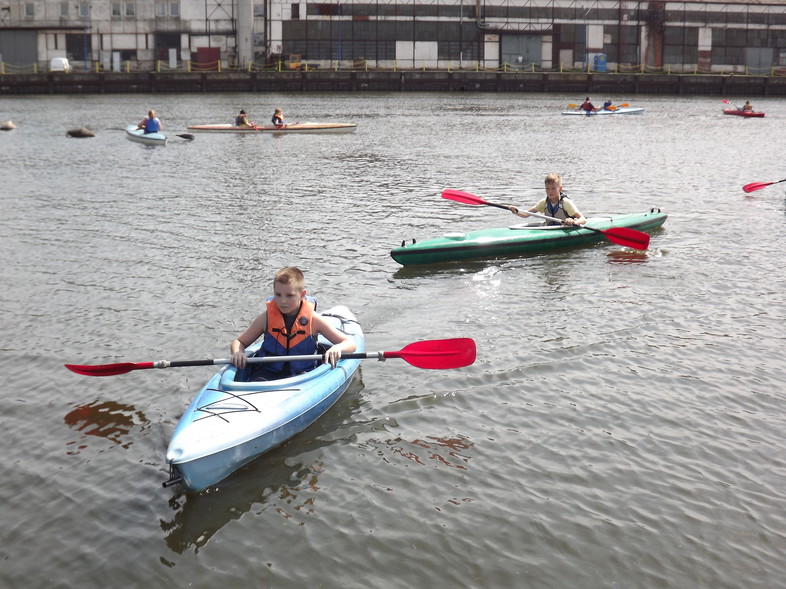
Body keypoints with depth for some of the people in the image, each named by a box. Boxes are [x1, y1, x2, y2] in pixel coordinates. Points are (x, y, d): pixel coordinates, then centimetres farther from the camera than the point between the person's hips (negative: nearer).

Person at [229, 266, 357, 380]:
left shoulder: (312, 319, -1)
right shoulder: (267, 317, 3)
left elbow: (350, 344, 1)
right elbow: (238, 342, 13)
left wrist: (337, 348, -24)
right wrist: (237, 353, -12)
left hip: (302, 373, 0)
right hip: (268, 371, 1)